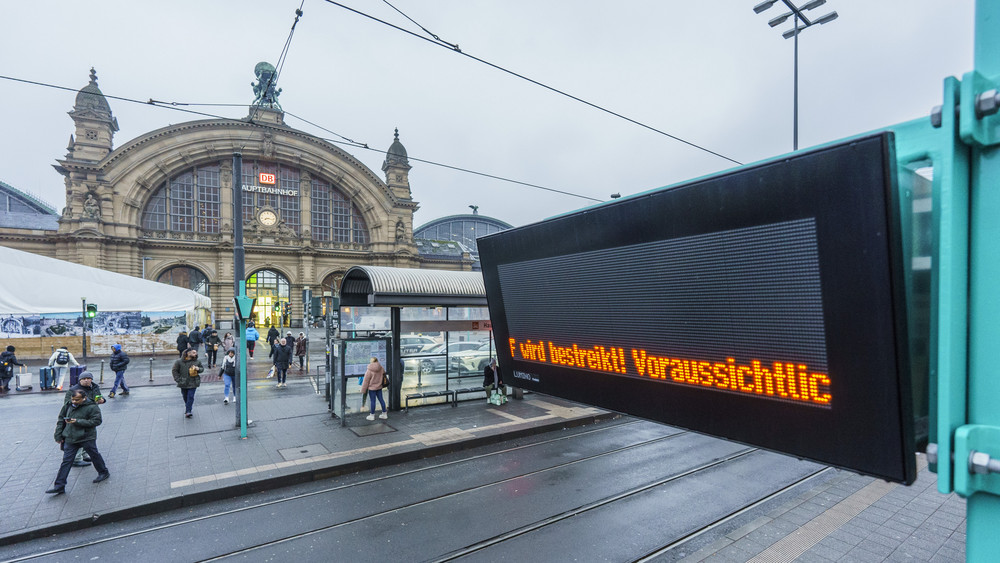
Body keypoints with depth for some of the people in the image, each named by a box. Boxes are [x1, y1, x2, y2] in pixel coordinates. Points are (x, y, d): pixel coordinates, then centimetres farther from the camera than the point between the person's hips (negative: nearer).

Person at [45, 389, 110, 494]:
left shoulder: (92, 407, -13)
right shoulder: (68, 406, 3)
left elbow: (96, 421, -17)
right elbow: (61, 420, 14)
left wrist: (78, 421, -23)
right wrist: (58, 435, 10)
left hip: (87, 438, -4)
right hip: (70, 438, 4)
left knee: (94, 456, 12)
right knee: (66, 461, 3)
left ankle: (104, 472, 32)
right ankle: (59, 486, 9)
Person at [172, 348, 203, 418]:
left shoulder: (197, 361, 2)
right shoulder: (179, 362, -4)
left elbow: (202, 368, 15)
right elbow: (174, 371, 4)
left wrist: (198, 369, -9)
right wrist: (178, 379, -5)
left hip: (193, 383, -1)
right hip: (183, 383, 1)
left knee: (190, 397, -9)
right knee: (185, 397, 13)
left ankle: (188, 411, -8)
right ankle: (187, 407, 36)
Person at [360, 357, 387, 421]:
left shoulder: (369, 370, -17)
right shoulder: (381, 368, -4)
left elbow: (366, 381, -13)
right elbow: (384, 374, 15)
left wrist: (363, 390, -5)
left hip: (372, 388, -5)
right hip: (379, 387, 5)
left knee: (373, 401, 3)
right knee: (381, 399, 12)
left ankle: (372, 415, 15)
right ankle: (384, 414, 20)